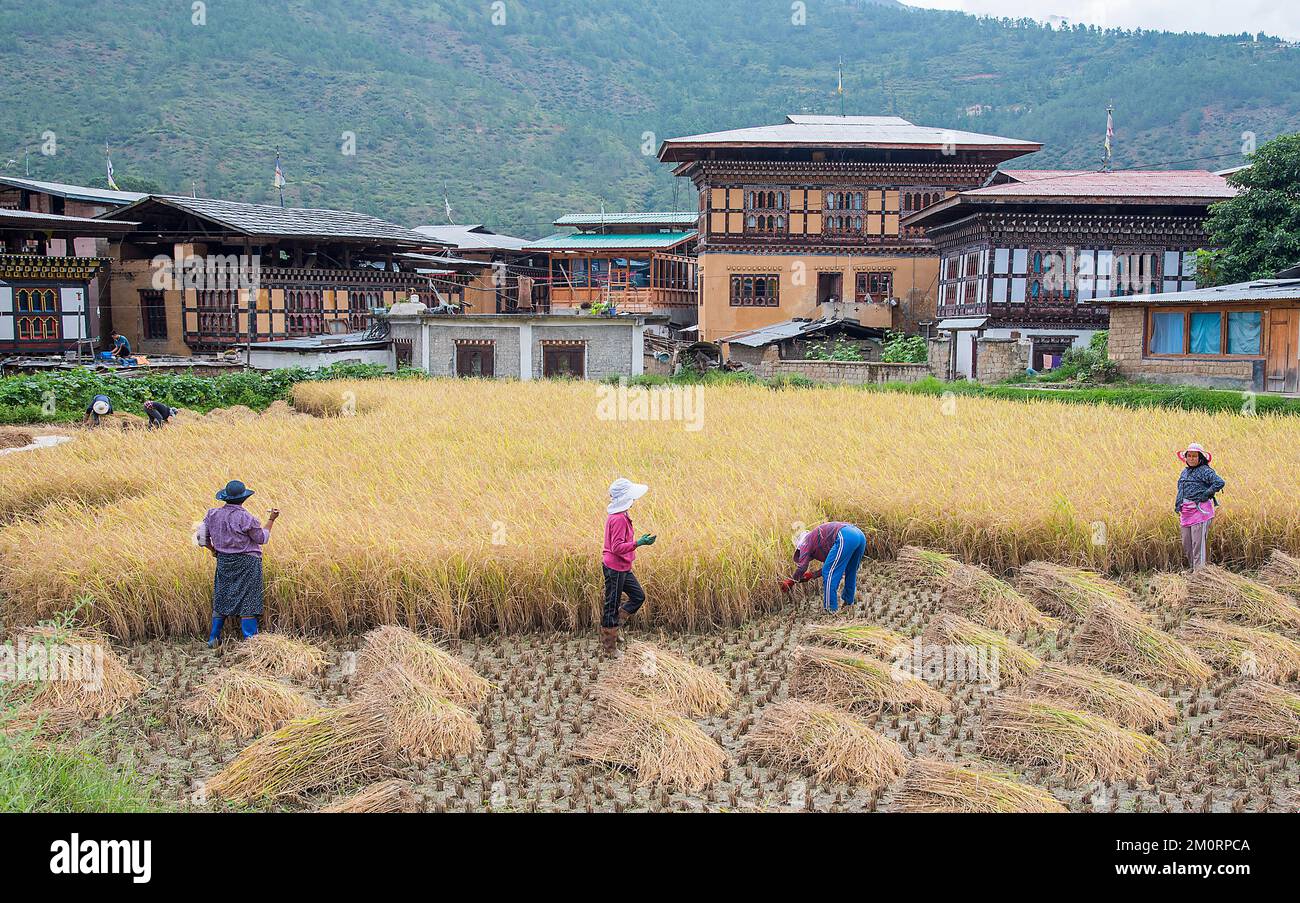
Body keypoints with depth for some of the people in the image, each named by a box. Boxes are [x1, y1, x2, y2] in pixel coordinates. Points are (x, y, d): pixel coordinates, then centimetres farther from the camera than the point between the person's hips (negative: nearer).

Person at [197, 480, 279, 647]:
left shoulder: (213, 515, -1)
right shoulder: (245, 518, -17)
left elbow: (202, 537, 6)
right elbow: (262, 539, -7)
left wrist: (214, 550, 23)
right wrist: (271, 519, 3)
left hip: (224, 562, 6)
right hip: (246, 563, -5)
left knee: (221, 599, 17)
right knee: (247, 602, -2)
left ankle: (213, 638, 19)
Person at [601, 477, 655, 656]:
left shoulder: (621, 515, 10)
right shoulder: (618, 519, -22)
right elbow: (617, 547, -27)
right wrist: (639, 543, -32)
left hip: (623, 568, 10)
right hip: (615, 568, -10)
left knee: (638, 596, 15)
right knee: (612, 606, 0)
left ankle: (611, 627, 21)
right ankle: (609, 648, 10)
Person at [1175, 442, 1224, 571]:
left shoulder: (1205, 471, -7)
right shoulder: (1184, 472, 18)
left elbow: (1220, 482, -19)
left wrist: (1206, 494, -15)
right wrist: (1177, 507, 18)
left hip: (1200, 510, -8)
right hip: (1185, 512, 8)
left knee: (1198, 543, -8)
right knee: (1186, 545, 9)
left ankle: (1199, 570, -3)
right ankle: (1192, 569, 21)